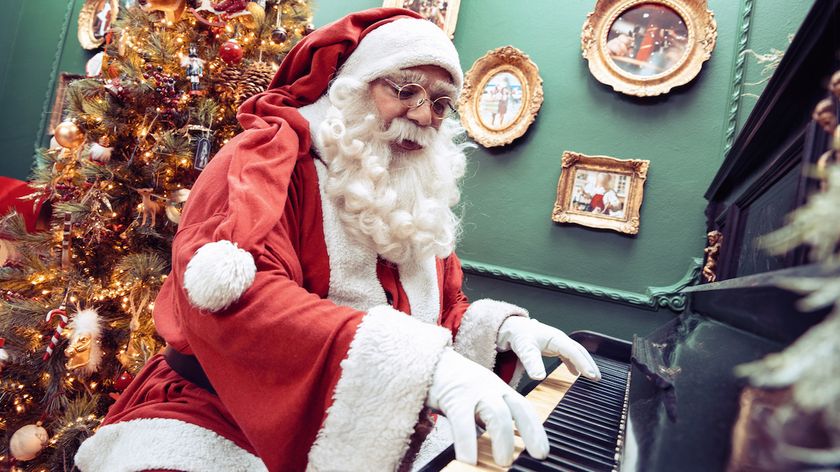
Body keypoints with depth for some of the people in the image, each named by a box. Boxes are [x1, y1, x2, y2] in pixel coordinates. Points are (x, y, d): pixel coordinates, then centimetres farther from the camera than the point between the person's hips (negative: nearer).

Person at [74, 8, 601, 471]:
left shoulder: (423, 200, 11)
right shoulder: (273, 156, -11)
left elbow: (446, 310, 15)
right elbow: (233, 296, -29)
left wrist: (501, 325, -8)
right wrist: (419, 360, -39)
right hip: (226, 420, -5)